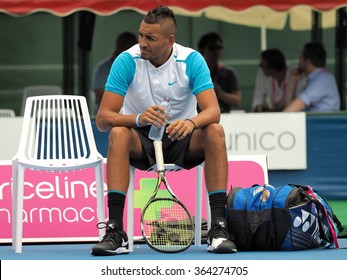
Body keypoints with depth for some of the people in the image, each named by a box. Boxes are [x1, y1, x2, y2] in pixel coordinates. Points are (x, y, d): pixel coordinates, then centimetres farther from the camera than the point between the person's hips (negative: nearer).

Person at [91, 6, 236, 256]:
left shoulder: (191, 60, -11)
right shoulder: (127, 61, -13)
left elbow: (213, 111, -20)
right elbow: (103, 118, -18)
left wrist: (191, 122, -43)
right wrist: (139, 118, -38)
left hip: (181, 141, 1)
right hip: (141, 141, -1)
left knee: (215, 131, -29)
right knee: (118, 134, -34)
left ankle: (219, 227, -29)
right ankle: (115, 230, -37)